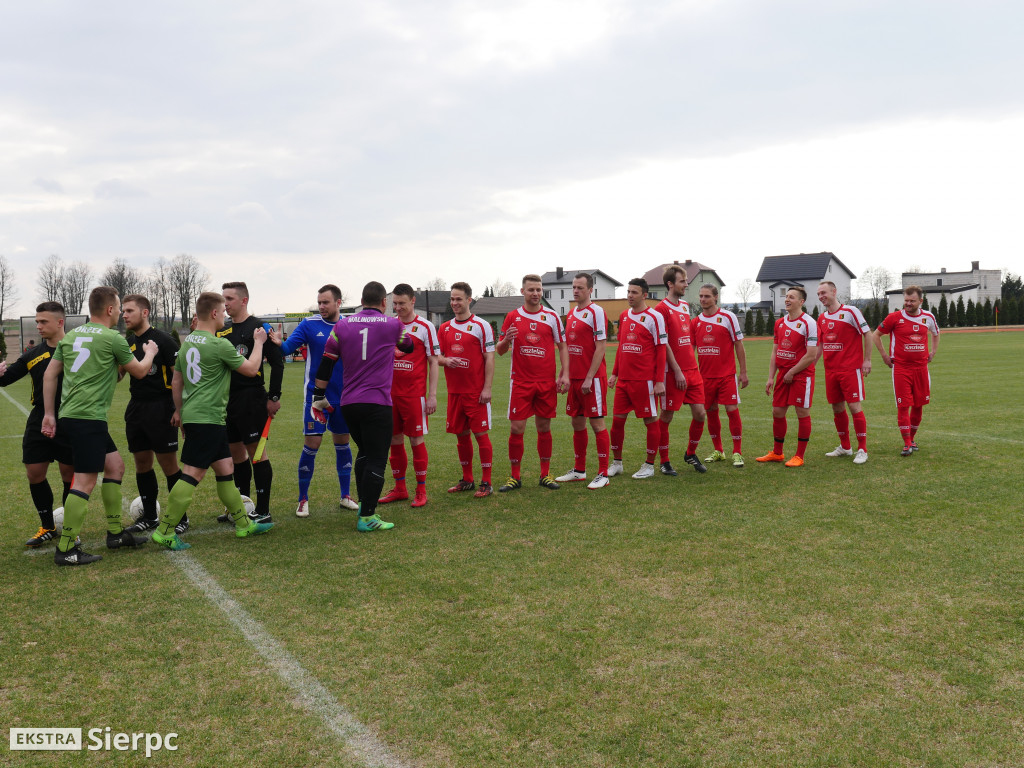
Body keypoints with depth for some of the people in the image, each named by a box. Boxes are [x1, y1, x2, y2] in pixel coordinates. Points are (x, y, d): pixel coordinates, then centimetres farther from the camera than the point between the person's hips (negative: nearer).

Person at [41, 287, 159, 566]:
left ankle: (115, 533, 22)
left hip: (69, 415, 9)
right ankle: (66, 549, -4)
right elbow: (140, 371, 6)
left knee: (115, 465, 16)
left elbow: (50, 375, 13)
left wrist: (49, 414, 17)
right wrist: (150, 352, 26)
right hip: (88, 417, -9)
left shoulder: (71, 336, 13)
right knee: (85, 481, -6)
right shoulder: (113, 338, -7)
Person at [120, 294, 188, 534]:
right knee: (142, 463, 12)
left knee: (169, 465, -2)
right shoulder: (128, 342, 11)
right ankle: (149, 516, 24)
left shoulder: (163, 340, -10)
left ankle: (181, 517, 9)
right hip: (135, 408, 7)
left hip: (160, 409, -7)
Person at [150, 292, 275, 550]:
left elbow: (176, 380, 19)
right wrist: (258, 342, 11)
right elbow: (251, 369, -4)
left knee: (225, 468, 14)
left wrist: (178, 410, 30)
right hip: (207, 418, -9)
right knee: (192, 475, -6)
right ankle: (165, 531, -3)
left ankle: (243, 523, 22)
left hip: (192, 414, 9)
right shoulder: (220, 345, -14)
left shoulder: (187, 341, 11)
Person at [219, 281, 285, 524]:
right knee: (236, 453, 13)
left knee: (256, 451, -4)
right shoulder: (222, 331, 14)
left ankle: (263, 511, 2)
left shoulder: (258, 327, -7)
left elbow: (277, 362, -9)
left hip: (251, 398, -7)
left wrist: (274, 397, -11)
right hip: (227, 399, 7)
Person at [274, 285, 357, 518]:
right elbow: (287, 347, -14)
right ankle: (303, 500, 10)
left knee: (342, 443, 12)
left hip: (343, 397, 3)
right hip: (316, 396, -2)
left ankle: (346, 496, 24)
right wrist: (278, 343, -37)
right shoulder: (309, 324, -5)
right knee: (311, 445, -4)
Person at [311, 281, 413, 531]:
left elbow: (326, 363, 7)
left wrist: (319, 397, 16)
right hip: (378, 403, -4)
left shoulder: (342, 325, 7)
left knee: (364, 452, 21)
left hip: (348, 403, 4)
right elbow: (409, 347, 22)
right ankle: (367, 517, 0)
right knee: (376, 460, 0)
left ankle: (364, 503, 25)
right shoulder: (393, 325, 2)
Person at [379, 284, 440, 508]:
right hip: (391, 393, 4)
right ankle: (399, 489, 21)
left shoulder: (425, 327, -3)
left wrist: (432, 395, -8)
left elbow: (433, 362, -3)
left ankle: (421, 491, 9)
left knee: (416, 439, -2)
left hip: (414, 393, -4)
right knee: (395, 441, 9)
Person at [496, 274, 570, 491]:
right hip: (520, 382, 0)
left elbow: (562, 346, 7)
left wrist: (565, 374, -5)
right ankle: (515, 476, 9)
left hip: (546, 382, 1)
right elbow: (500, 350, 7)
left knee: (544, 427, 6)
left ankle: (545, 474, 18)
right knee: (516, 428, -3)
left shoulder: (552, 317, 4)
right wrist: (506, 340, -15)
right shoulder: (512, 317, 4)